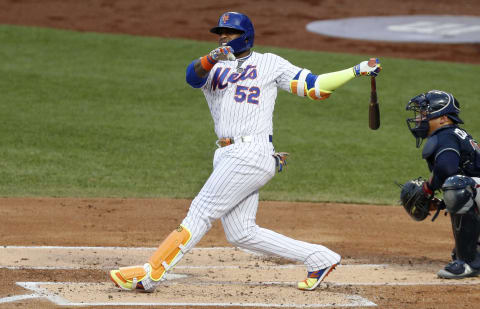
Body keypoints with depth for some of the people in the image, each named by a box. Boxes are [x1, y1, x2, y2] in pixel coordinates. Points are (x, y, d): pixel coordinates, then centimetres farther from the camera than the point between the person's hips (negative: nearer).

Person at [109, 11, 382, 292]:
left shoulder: (269, 64, 9)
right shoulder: (212, 69, 19)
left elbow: (317, 87, 8)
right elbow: (193, 75, -6)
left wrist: (357, 70, -1)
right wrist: (212, 59, -27)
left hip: (251, 153, -6)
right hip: (227, 156, 7)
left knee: (202, 212, -10)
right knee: (241, 234, 3)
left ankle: (150, 274, -10)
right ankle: (319, 258, 10)